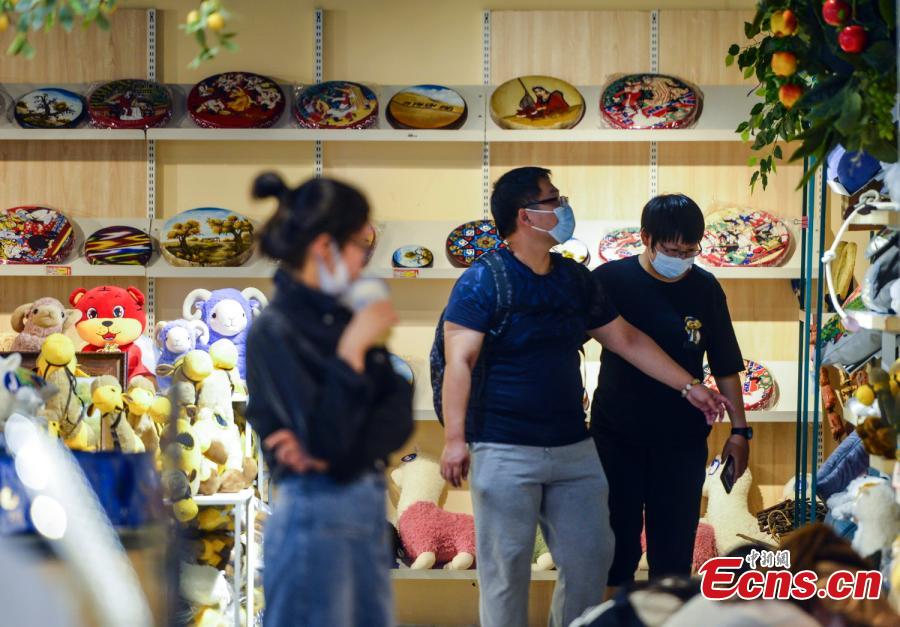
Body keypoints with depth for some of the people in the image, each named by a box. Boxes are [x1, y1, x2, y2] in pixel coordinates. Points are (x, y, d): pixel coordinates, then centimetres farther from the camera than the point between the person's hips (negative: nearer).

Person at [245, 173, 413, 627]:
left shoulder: (338, 318, 8)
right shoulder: (273, 332, -13)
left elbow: (399, 417, 0)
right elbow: (328, 446, -20)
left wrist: (333, 448, -17)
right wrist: (353, 349, -19)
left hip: (367, 510, 8)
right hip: (315, 520, -8)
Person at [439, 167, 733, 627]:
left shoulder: (575, 279, 11)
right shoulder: (483, 281, -9)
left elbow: (627, 339, 17)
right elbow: (459, 361, -16)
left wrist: (689, 386, 14)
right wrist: (454, 438, -24)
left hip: (573, 447, 6)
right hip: (505, 451, -6)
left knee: (591, 559, 9)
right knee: (507, 569, -1)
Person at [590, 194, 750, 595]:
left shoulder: (705, 288, -1)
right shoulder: (610, 279, -9)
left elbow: (725, 366, 6)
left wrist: (739, 430, 4)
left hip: (682, 441, 2)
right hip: (617, 439, -1)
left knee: (673, 549, 7)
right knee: (617, 547, 7)